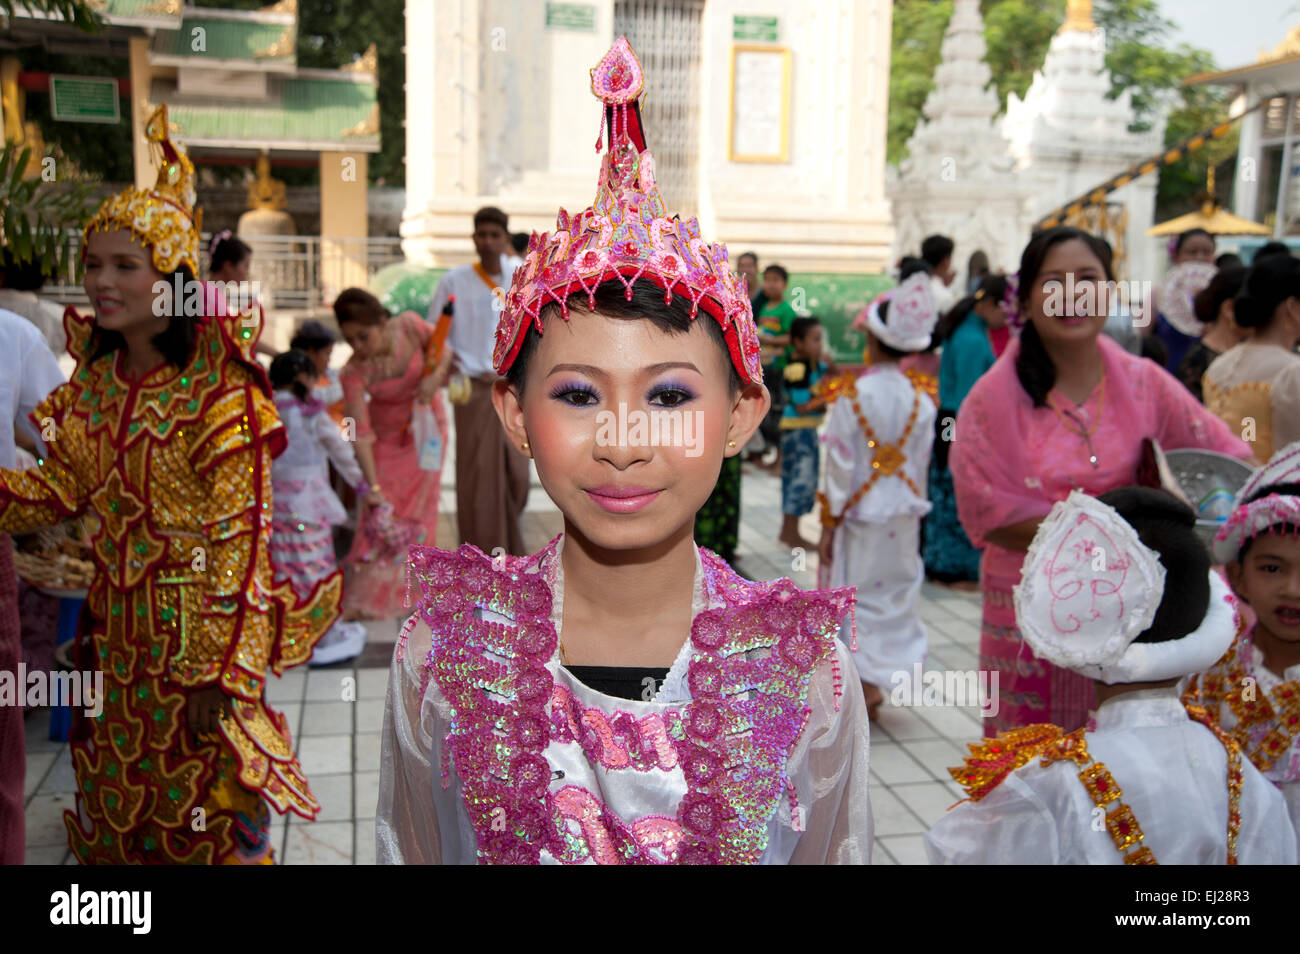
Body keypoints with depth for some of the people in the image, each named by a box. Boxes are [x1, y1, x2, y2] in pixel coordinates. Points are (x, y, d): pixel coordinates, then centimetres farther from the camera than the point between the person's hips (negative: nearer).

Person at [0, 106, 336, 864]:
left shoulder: (217, 392, -18)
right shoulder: (92, 385, 3)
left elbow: (242, 531, -19)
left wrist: (221, 671, -21)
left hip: (196, 630, -6)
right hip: (116, 635, 6)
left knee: (206, 822, 9)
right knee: (117, 816, 20)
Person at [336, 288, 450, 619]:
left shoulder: (410, 325, -25)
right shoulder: (353, 374, -28)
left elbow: (443, 350, -7)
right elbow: (360, 433, -29)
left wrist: (435, 377, -29)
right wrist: (372, 485, -34)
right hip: (388, 438, -2)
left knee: (419, 505, 6)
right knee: (380, 512, -5)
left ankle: (406, 591, 20)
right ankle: (363, 600, 3)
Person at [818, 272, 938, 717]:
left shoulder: (852, 398, -15)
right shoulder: (920, 402, -4)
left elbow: (839, 467, -13)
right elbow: (921, 464, 2)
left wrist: (828, 524, -5)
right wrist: (913, 514, 15)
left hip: (860, 516, -4)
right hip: (903, 518, 4)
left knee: (859, 600, 8)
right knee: (896, 596, 16)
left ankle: (864, 691, 13)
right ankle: (875, 687, 26)